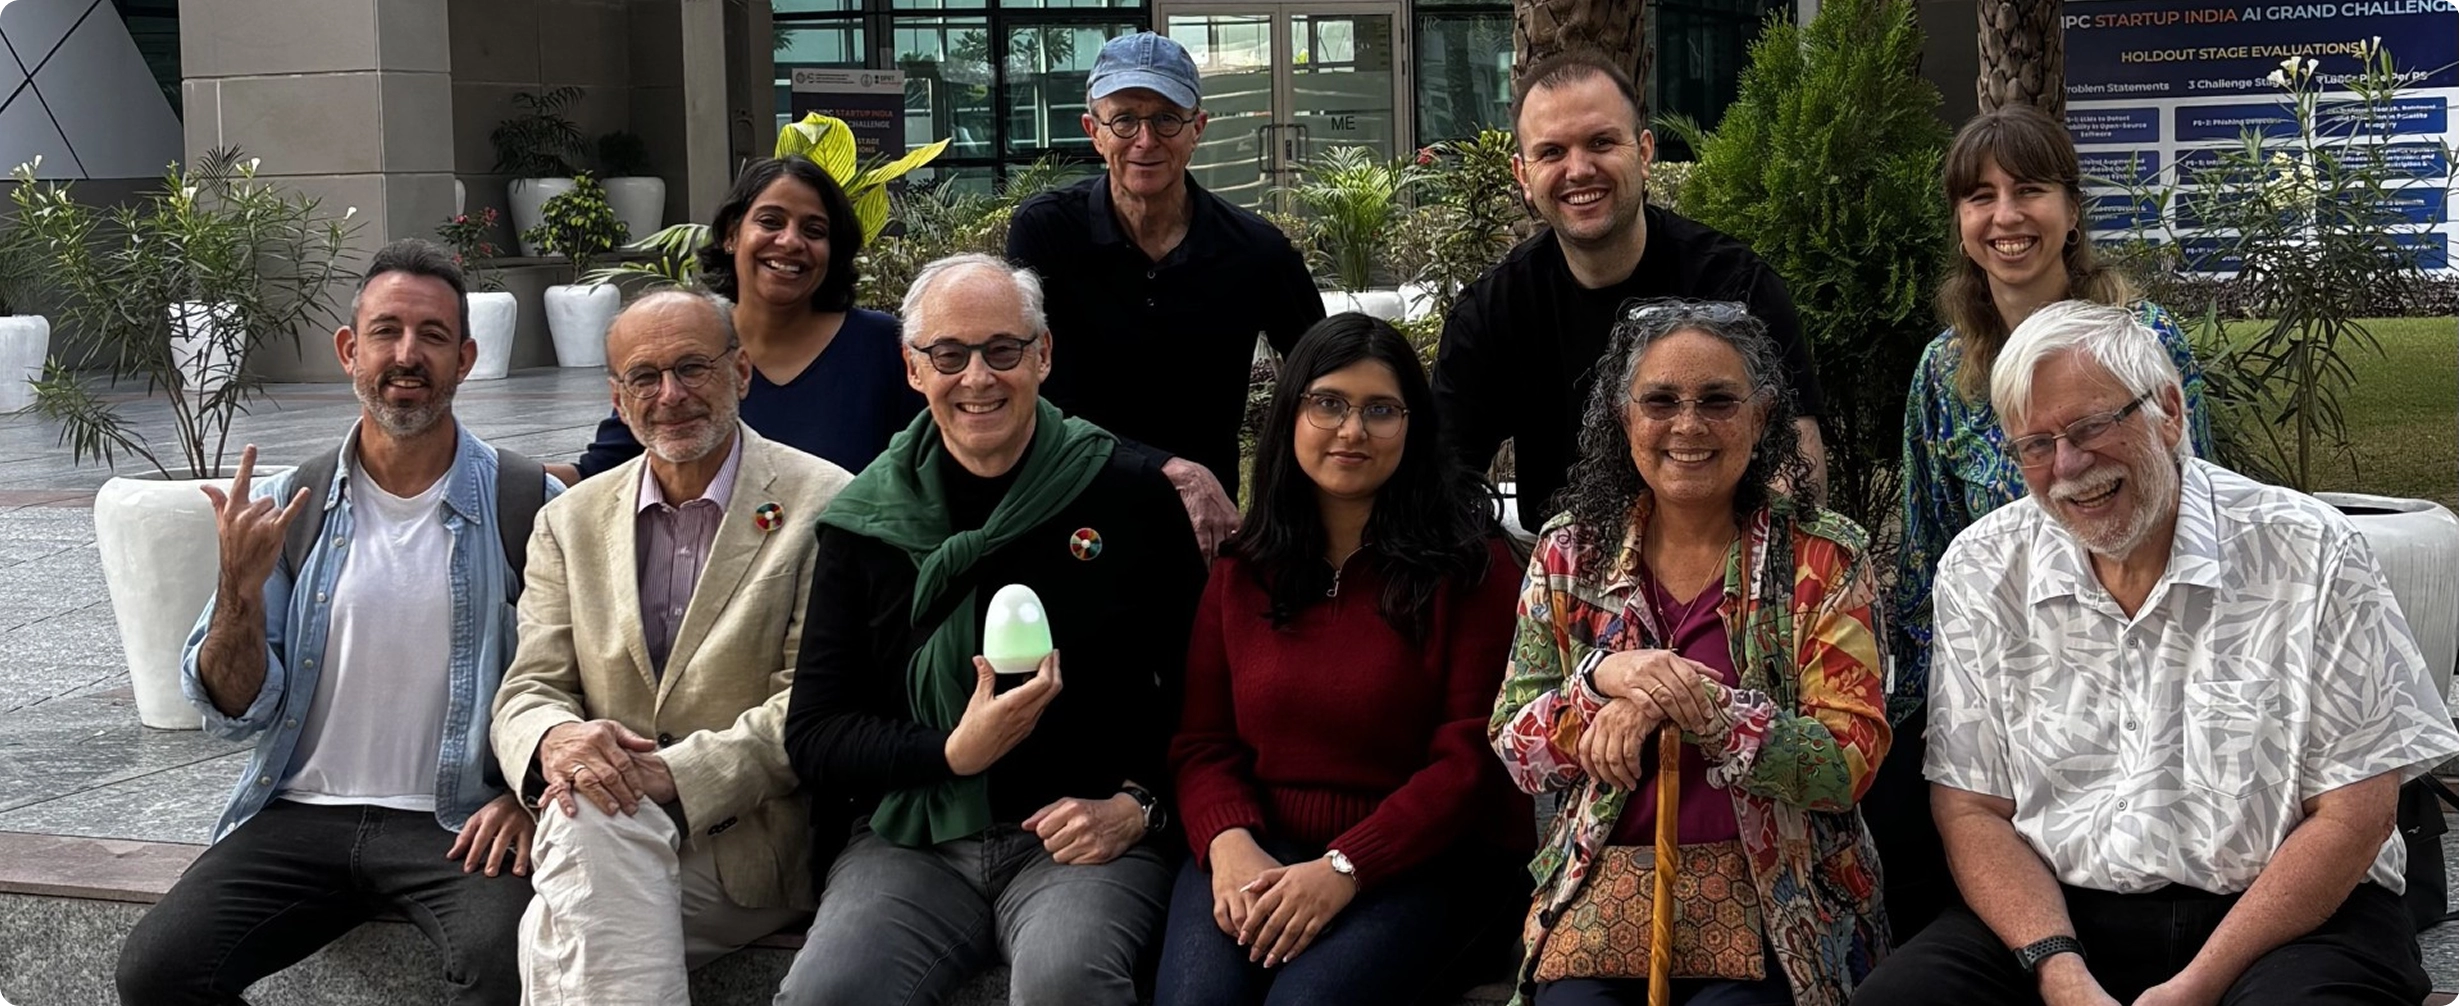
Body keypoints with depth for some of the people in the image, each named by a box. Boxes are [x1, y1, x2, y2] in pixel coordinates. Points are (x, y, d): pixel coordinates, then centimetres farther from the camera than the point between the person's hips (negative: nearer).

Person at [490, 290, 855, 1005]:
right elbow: (529, 690, 10)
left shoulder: (823, 508, 1)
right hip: (611, 834, 4)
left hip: (753, 851, -4)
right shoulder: (570, 523, 16)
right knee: (584, 807, -33)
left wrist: (674, 773, -19)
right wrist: (554, 739, -16)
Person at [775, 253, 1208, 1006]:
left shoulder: (1130, 494, 2)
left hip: (1086, 839, -1)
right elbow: (812, 736, 4)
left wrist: (1140, 803, -8)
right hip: (910, 838, 2)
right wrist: (953, 753, -12)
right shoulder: (866, 523, 6)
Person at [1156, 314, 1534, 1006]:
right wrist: (1230, 840, -13)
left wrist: (1345, 867, -18)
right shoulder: (1240, 570, 12)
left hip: (1425, 856, -3)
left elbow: (1472, 756, -7)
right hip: (1261, 852, 3)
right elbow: (1202, 742, 9)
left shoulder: (1471, 565, -1)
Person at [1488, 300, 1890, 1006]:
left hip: (1770, 895, -1)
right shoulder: (1572, 552, 7)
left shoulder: (1823, 558, 0)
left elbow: (1848, 765, -10)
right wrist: (1601, 676, -15)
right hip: (1604, 890, 2)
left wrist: (1681, 700, -20)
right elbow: (1515, 754, 4)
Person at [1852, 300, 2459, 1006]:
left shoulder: (2309, 553, -4)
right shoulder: (1980, 572, 4)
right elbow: (1972, 810, 4)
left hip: (2288, 914, -2)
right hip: (2061, 913, 3)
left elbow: (2352, 816, -6)